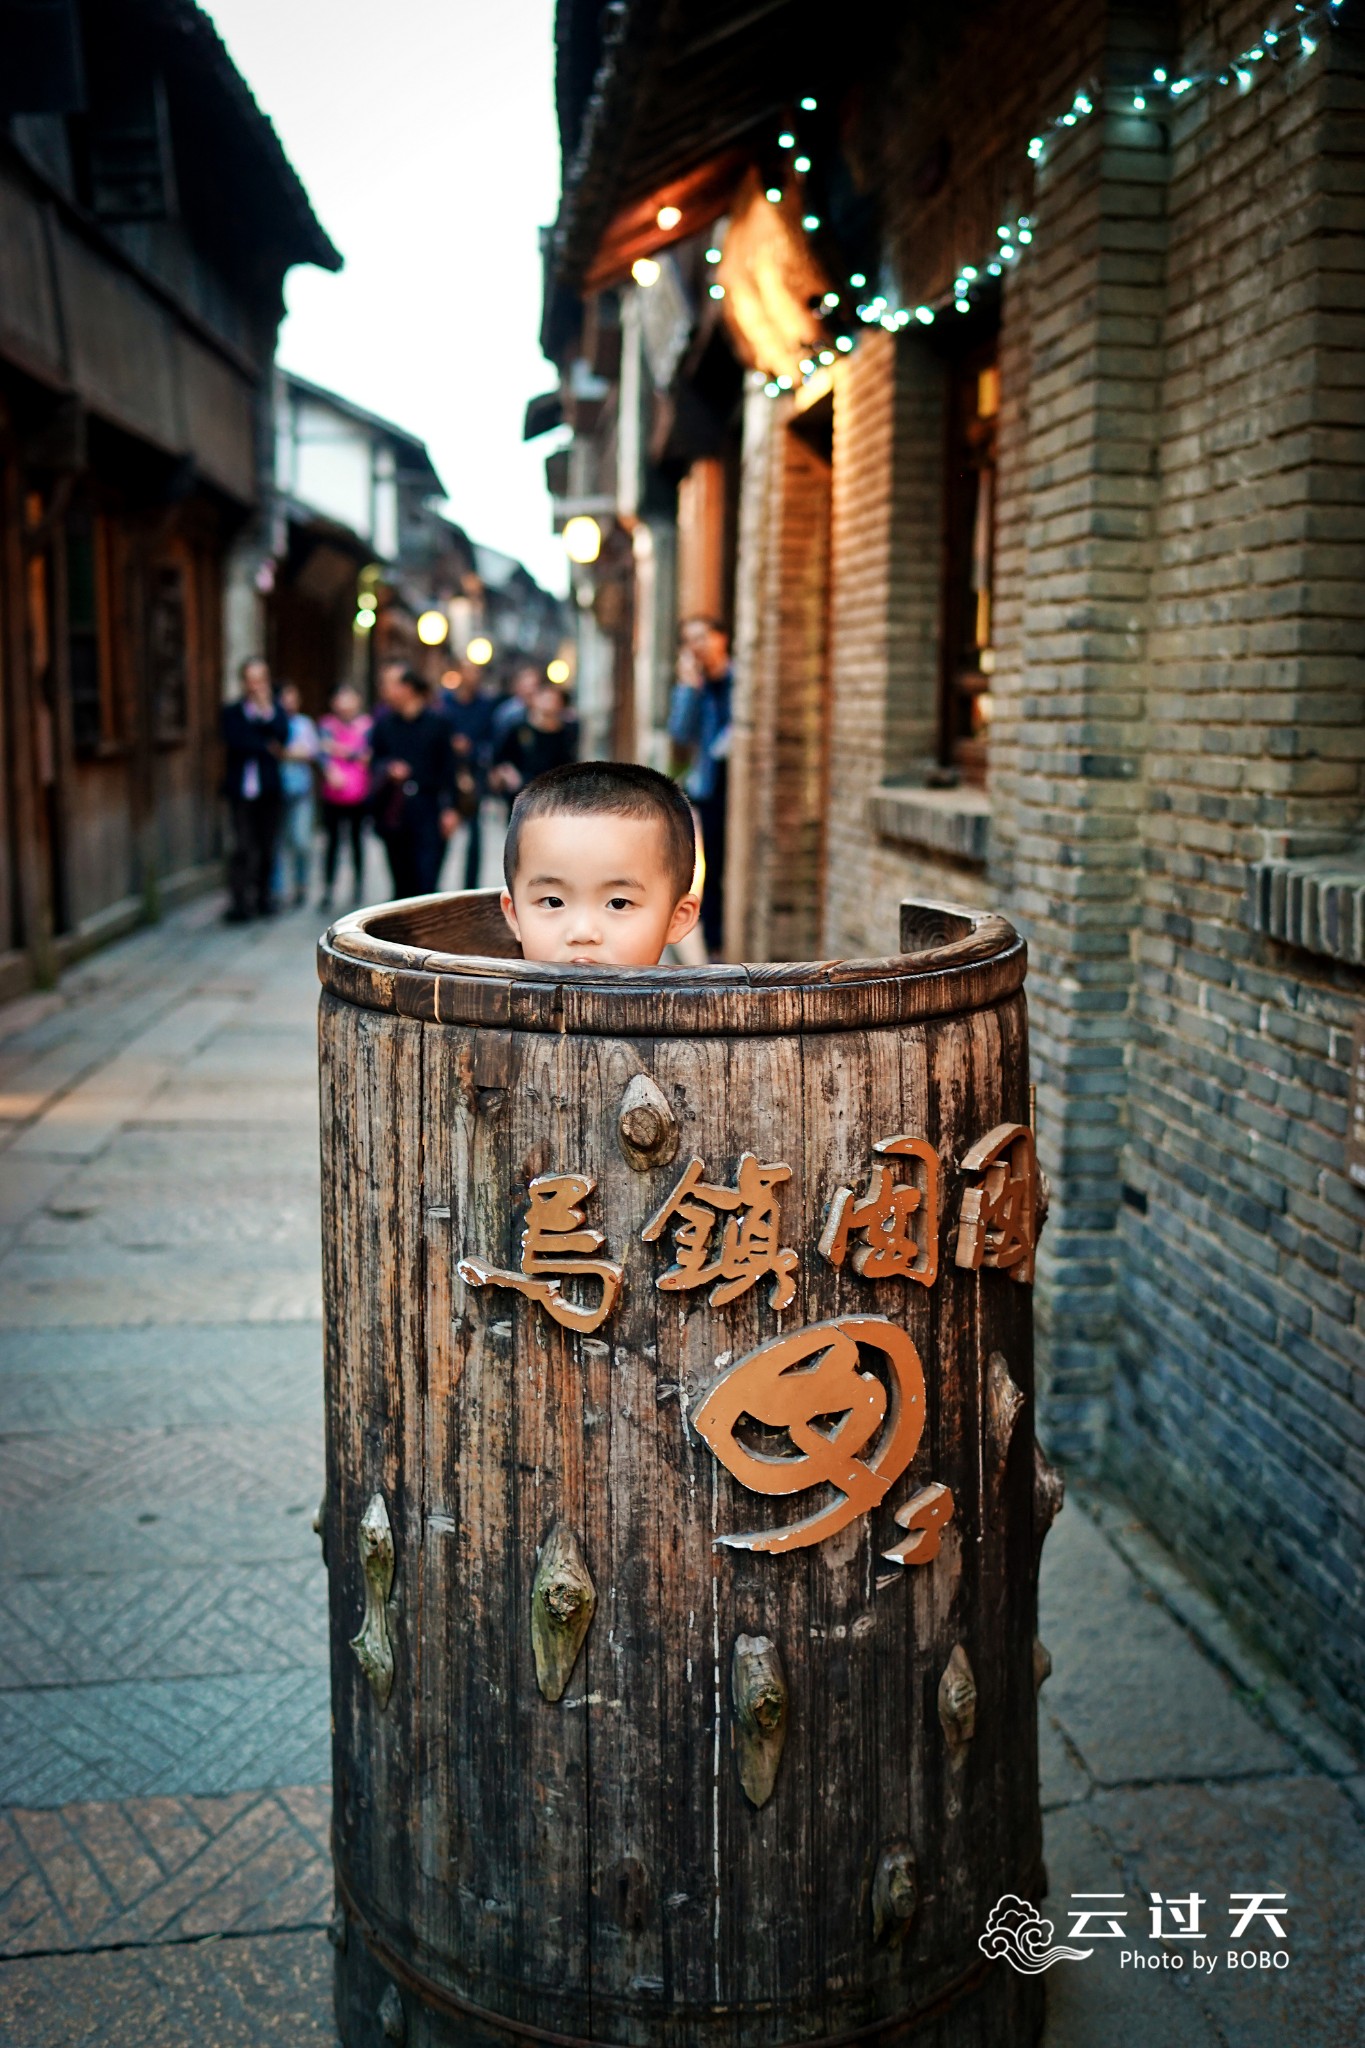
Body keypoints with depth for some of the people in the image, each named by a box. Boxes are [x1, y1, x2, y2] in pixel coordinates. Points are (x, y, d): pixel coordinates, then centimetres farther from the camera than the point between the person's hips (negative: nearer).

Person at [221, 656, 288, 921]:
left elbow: (283, 737, -6)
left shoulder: (275, 709, 12)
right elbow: (234, 741, -9)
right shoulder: (232, 711, 7)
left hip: (268, 789, 2)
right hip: (241, 788, -2)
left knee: (267, 847, 6)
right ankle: (239, 902, -8)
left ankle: (263, 897, 16)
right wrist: (267, 748, -8)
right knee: (242, 847, -8)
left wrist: (266, 710, -11)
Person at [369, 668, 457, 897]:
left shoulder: (436, 722, 0)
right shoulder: (384, 722, 6)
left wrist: (449, 808, -3)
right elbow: (375, 760, 13)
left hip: (427, 809, -3)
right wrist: (389, 769, -10)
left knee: (426, 879, -9)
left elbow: (447, 767, 1)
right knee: (401, 877, 7)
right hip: (393, 810, 3)